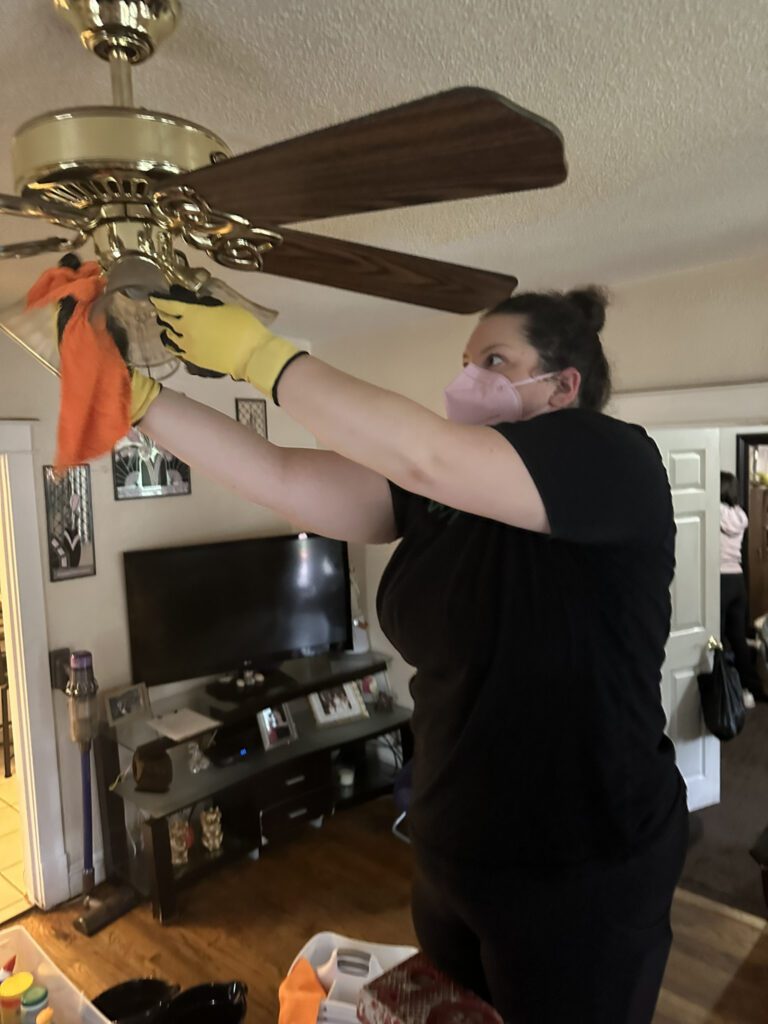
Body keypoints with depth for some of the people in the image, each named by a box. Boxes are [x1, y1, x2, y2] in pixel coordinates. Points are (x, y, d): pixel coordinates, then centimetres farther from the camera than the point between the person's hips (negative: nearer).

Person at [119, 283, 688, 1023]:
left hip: (579, 877, -6)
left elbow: (422, 454, -31)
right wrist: (140, 398, -9)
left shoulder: (614, 460, -17)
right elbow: (284, 478, -6)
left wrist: (257, 353, -25)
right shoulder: (439, 490, 1)